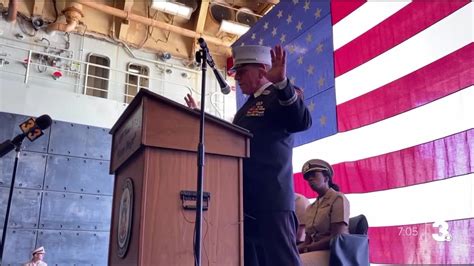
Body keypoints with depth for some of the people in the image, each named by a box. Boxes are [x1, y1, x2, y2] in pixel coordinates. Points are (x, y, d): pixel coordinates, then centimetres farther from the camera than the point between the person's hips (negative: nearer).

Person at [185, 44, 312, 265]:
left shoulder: (280, 96, -1)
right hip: (246, 200, 9)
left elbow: (302, 122, -20)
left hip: (270, 199, -9)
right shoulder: (248, 106, 25)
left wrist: (282, 83, -33)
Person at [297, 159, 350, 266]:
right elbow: (308, 241, 15)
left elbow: (336, 238, -10)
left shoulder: (338, 199, 0)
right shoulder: (310, 208, 21)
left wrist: (305, 249, -12)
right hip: (314, 252, 6)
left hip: (333, 252, -6)